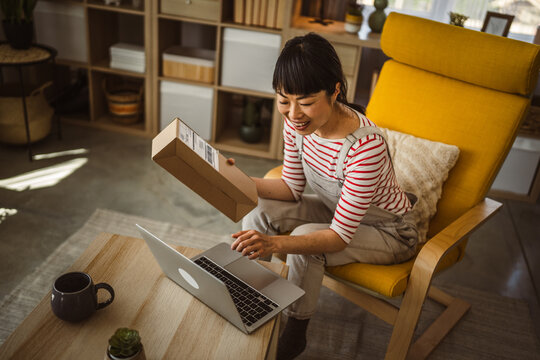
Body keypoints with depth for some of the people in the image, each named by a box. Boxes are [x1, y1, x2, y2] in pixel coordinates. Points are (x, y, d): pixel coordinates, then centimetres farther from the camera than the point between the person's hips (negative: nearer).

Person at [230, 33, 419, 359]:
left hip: (388, 232, -6)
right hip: (336, 209, 7)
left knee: (304, 239, -30)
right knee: (259, 214, -11)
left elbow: (340, 237, -34)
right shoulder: (297, 121, -17)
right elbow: (292, 188, -4)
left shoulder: (365, 145, -38)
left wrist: (275, 243, -49)